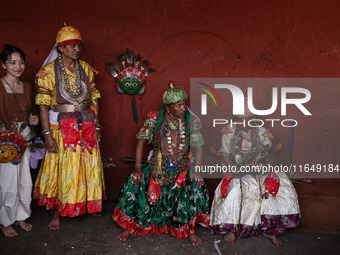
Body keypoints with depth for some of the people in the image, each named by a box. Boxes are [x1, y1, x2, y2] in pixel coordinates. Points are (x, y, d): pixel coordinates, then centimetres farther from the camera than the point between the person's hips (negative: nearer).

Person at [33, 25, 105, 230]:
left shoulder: (86, 69, 5)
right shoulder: (48, 71, -7)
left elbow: (94, 98, 9)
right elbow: (43, 104, -9)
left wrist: (96, 125, 6)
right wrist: (47, 133, -14)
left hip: (87, 125, 4)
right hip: (62, 126, -4)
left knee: (90, 165, 11)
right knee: (63, 169, 3)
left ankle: (90, 204, 31)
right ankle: (57, 212, 19)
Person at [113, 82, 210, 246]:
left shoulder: (192, 122, -7)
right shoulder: (155, 119, -9)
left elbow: (198, 147, -4)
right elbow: (141, 141, -4)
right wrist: (138, 167, -9)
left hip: (183, 168, 0)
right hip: (157, 167, 0)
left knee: (196, 186, -23)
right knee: (135, 182, -16)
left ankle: (190, 229, 0)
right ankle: (130, 226, 7)